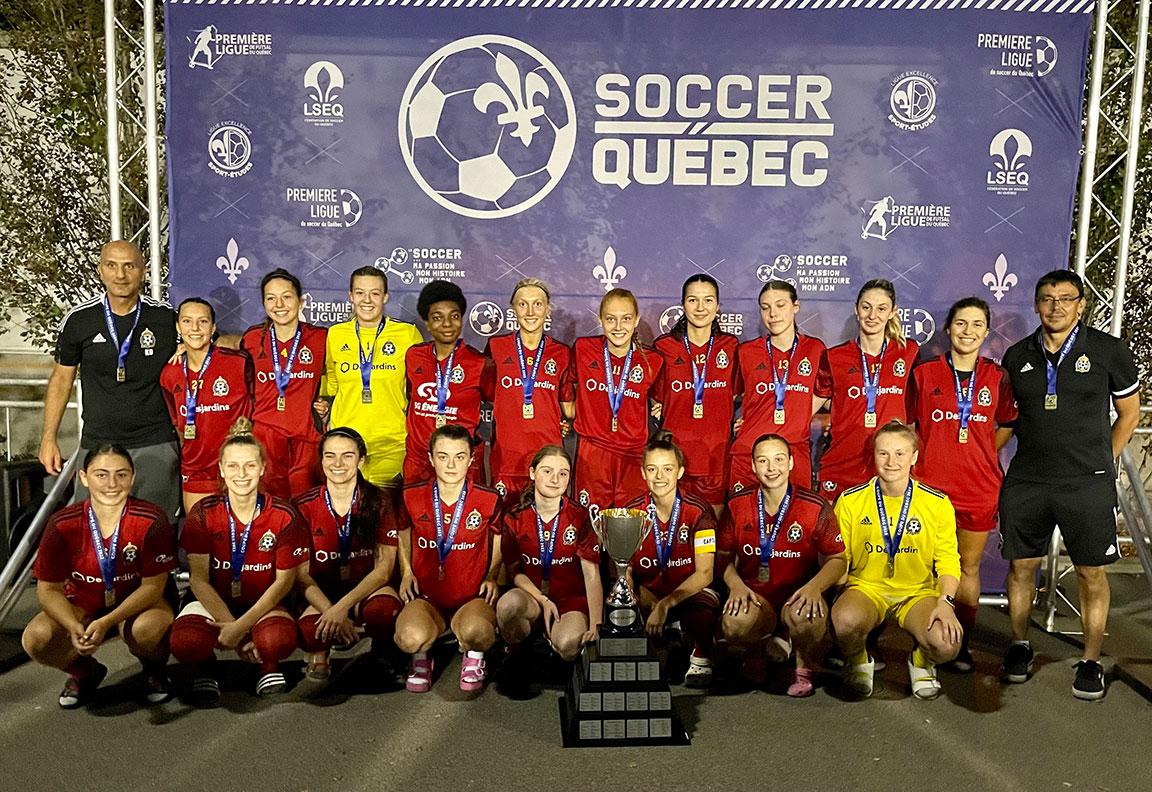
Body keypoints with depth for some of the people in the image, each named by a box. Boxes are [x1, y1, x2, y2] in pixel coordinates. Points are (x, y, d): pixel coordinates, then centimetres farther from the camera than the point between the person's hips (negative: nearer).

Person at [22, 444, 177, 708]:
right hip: (83, 605, 3)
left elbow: (153, 585, -17)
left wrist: (106, 623, -31)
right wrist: (74, 627, -28)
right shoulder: (62, 525, -14)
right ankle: (85, 671, 10)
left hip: (138, 603, -3)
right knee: (36, 638, -26)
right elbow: (49, 589, -8)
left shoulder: (152, 522, -21)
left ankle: (154, 670, 2)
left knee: (145, 629, -37)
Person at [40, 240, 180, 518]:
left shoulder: (166, 318, -1)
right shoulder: (78, 320, 2)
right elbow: (61, 379, 12)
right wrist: (48, 438, 9)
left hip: (156, 445, -1)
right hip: (98, 446, 1)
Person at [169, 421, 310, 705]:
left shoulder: (283, 516, -11)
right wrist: (234, 631, -17)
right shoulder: (203, 514, -9)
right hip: (212, 602, 1)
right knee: (185, 643, -32)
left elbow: (284, 580, -7)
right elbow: (199, 580, -7)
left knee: (278, 641, -34)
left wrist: (242, 626, -17)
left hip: (262, 603, -1)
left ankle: (269, 666, 4)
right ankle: (204, 669, 6)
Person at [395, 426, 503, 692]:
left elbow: (502, 545, 14)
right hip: (426, 597, 1)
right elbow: (402, 537, 19)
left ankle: (474, 656, 3)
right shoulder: (411, 497, 0)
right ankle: (421, 656, 6)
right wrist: (407, 573, 5)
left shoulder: (489, 500, -3)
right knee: (411, 637, -34)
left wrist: (492, 578, -1)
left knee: (476, 631, -37)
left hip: (472, 598, -1)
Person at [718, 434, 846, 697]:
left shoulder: (816, 508, -5)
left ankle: (803, 667, 1)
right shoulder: (737, 506, 1)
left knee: (806, 617, -37)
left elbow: (837, 559, 2)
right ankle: (756, 650, 9)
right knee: (734, 623, -33)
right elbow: (723, 556, 9)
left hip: (798, 594, -1)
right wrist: (735, 585, -11)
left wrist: (815, 587, -17)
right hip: (754, 595, 1)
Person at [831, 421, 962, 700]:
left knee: (947, 643, -30)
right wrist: (835, 594, -14)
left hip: (918, 592, 1)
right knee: (846, 621, -36)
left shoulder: (938, 504, 2)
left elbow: (948, 560, 2)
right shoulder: (850, 501, 0)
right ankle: (859, 664, 3)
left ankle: (921, 662, 11)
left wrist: (945, 602, -15)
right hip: (866, 588, -1)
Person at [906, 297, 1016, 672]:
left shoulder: (997, 378, 4)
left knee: (969, 567, 11)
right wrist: (921, 457, -1)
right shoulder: (924, 373, 0)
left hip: (979, 488, 2)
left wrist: (981, 455, 6)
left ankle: (962, 644, 23)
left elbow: (1008, 424, 16)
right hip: (930, 486, -1)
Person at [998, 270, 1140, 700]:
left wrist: (1102, 461, 5)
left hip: (1087, 484, -2)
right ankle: (1019, 646, 26)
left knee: (1091, 572, 4)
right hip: (1026, 482, 2)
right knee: (1022, 565, 8)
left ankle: (1091, 661, 18)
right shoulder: (1017, 355, 6)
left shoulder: (1108, 351, -1)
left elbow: (1129, 412, 9)